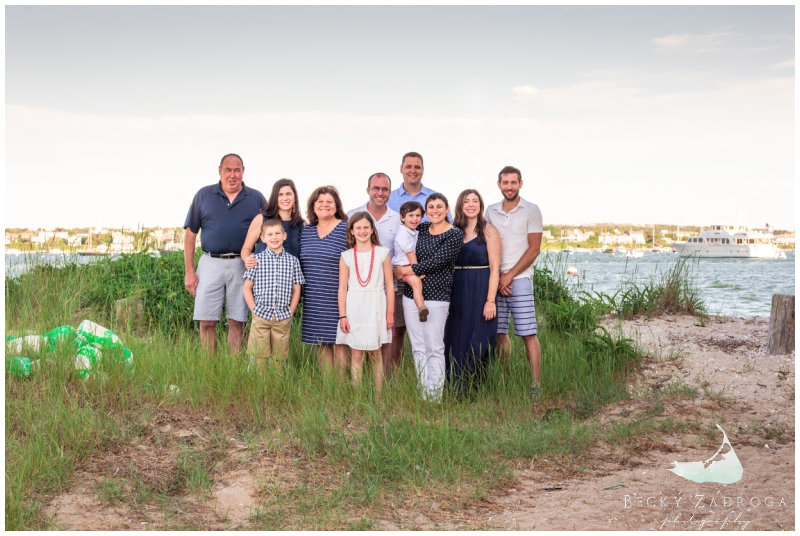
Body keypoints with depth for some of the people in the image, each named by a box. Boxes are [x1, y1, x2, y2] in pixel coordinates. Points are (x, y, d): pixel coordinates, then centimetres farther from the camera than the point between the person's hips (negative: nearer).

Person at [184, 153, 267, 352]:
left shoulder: (256, 198, 6)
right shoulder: (204, 195, 6)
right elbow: (190, 233, 7)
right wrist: (189, 272, 0)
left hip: (242, 266, 0)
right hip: (211, 264, 0)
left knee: (237, 322, 4)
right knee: (206, 323, 0)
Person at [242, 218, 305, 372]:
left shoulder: (293, 261, 5)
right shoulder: (257, 260, 1)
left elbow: (296, 290, 8)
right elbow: (247, 288, 3)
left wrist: (290, 313, 1)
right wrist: (255, 311, -4)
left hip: (283, 318, 1)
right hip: (261, 317, -1)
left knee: (280, 359, 7)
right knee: (259, 357, 1)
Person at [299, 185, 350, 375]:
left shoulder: (346, 229, -5)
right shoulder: (306, 231, 11)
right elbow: (300, 264, 18)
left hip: (336, 299, -5)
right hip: (313, 301, 5)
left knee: (338, 342, -1)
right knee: (321, 342, 10)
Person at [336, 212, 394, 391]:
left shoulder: (382, 253, 1)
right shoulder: (346, 256, 2)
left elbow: (389, 284, 2)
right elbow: (342, 287, 3)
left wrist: (390, 312, -2)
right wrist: (342, 316, -2)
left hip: (376, 308, 0)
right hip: (354, 309, 1)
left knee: (376, 353, 6)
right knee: (356, 354, 4)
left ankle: (379, 393, 13)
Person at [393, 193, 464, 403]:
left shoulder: (455, 234, -5)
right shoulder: (420, 228, 12)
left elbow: (435, 262, -13)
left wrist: (404, 271, -8)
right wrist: (401, 270, 0)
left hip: (436, 297, -5)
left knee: (434, 349, -5)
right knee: (418, 348, 8)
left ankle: (435, 398, 0)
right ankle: (423, 396, 14)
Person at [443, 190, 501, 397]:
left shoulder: (488, 231, -3)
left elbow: (495, 268, -8)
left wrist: (490, 300, -15)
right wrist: (445, 295, 2)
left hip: (480, 291, -5)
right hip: (457, 292, 5)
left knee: (477, 341, -2)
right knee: (454, 340, 6)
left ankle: (475, 387, 9)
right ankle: (455, 388, 16)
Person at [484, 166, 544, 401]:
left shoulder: (531, 211, 1)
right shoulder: (490, 212, 11)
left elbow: (533, 249, -3)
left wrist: (509, 276, -8)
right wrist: (495, 277, -1)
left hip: (519, 279, -4)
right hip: (494, 280, 4)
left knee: (528, 334, -7)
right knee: (499, 333, 5)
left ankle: (536, 384, -4)